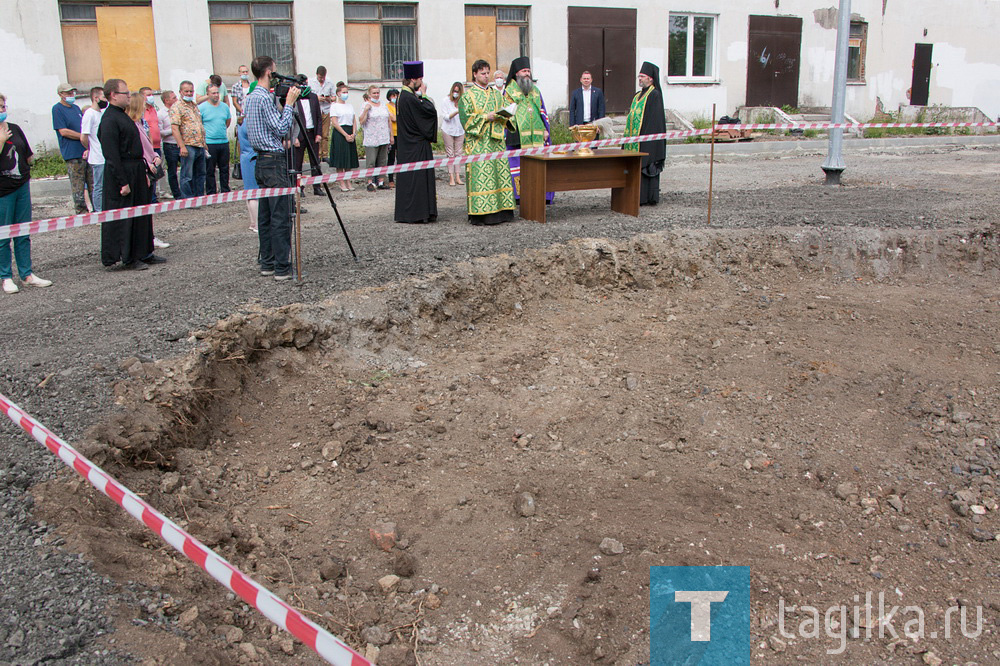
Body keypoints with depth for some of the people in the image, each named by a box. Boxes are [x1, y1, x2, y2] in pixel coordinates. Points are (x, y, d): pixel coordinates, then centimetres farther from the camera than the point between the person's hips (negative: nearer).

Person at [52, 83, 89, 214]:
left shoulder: (76, 108, 17)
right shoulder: (57, 109, -6)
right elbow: (63, 131, -13)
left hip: (86, 151, 7)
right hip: (72, 153, -7)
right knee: (78, 185, -5)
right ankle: (81, 211, 1)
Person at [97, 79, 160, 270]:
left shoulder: (123, 116, 15)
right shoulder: (109, 120, -16)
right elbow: (111, 155, -20)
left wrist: (145, 171, 19)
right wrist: (122, 182, -22)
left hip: (136, 171, 10)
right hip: (122, 173, -10)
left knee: (141, 213, 15)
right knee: (122, 218, -1)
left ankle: (143, 253, 24)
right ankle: (127, 259, 6)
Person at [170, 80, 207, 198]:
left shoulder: (194, 105, 18)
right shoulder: (177, 107, -7)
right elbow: (174, 128, -15)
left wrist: (204, 143, 21)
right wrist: (182, 146, -22)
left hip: (200, 145, 8)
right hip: (188, 146, -8)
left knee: (200, 174, 13)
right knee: (187, 176, -4)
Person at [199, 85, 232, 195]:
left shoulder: (224, 106, 10)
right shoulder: (202, 107, -4)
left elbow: (228, 120, 26)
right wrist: (203, 141, -7)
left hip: (224, 142, 4)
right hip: (209, 144, -4)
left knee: (224, 169, 9)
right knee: (210, 170, 0)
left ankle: (225, 191, 19)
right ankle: (211, 193, 6)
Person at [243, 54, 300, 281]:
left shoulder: (250, 98, 15)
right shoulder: (265, 98, -14)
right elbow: (281, 129, -16)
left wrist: (287, 103, 16)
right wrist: (289, 103, -9)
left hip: (261, 161, 10)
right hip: (274, 161, -10)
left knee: (265, 215, 11)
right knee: (281, 217, -8)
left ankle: (267, 263, 16)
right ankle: (282, 268, -7)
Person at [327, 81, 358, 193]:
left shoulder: (349, 105, 15)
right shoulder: (334, 106, -3)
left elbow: (354, 120, 13)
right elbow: (334, 122, -9)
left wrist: (353, 134, -3)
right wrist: (346, 135, -13)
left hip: (350, 134, 6)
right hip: (339, 133, -6)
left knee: (350, 158, 5)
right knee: (341, 158, -6)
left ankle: (348, 182, 11)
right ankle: (342, 183, -3)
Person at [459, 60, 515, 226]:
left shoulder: (496, 94, 18)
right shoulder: (467, 96, 2)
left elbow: (505, 116, 17)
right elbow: (465, 118, -7)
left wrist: (500, 116, -6)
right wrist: (485, 117, -14)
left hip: (496, 140, 5)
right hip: (478, 142, -5)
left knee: (499, 172, 1)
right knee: (479, 174, -9)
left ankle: (499, 210, 5)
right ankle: (480, 213, -9)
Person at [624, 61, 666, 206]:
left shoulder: (654, 95, -10)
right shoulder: (638, 95, 17)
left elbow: (655, 120, -16)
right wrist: (629, 137, 17)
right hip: (635, 139, 9)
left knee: (645, 167, -6)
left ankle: (646, 198, -1)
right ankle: (637, 196, 14)